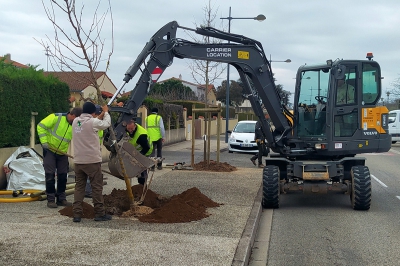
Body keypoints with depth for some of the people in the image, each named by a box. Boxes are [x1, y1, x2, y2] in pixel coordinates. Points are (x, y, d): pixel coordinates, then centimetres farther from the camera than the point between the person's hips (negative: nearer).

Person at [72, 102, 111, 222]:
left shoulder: (76, 121, 6)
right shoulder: (93, 122, -11)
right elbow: (106, 123, 4)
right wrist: (106, 112, 22)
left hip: (78, 161, 6)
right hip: (92, 160, -5)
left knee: (79, 187, 11)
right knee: (97, 187, 4)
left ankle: (77, 214, 9)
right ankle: (100, 213, 11)